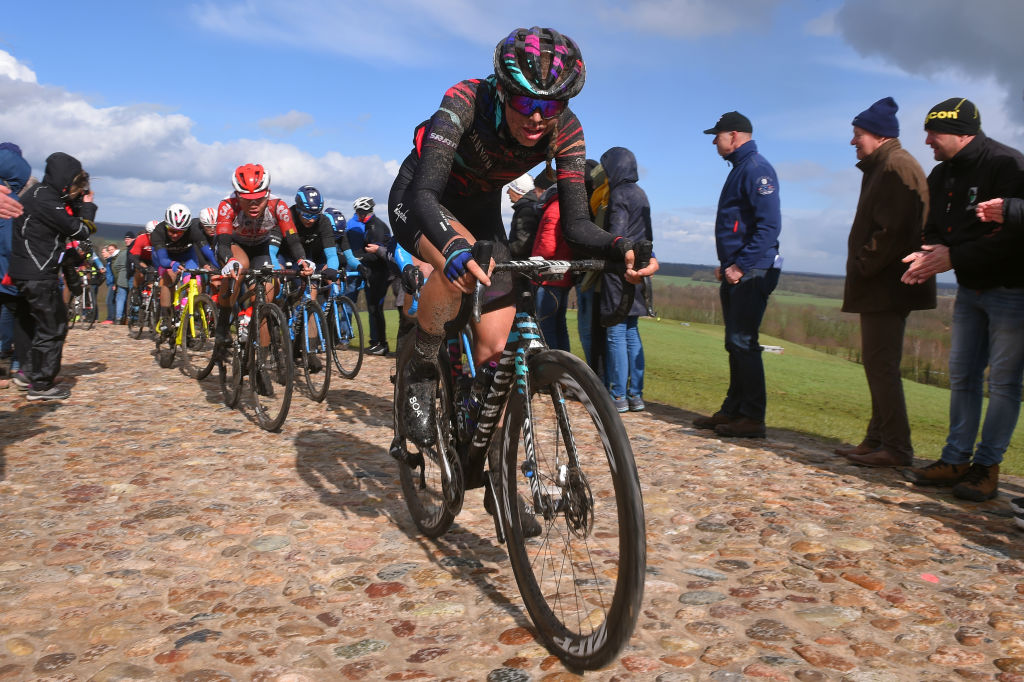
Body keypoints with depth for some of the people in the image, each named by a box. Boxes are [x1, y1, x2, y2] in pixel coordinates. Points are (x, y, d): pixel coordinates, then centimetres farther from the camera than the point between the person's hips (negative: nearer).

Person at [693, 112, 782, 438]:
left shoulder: (756, 169, -11)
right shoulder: (739, 169, 20)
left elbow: (770, 224, -20)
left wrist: (741, 266, -21)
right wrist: (726, 264, 15)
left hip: (752, 273, -10)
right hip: (736, 272, 10)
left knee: (743, 343, -9)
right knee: (736, 343, 12)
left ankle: (753, 418, -3)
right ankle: (733, 410, 19)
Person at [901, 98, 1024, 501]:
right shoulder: (941, 176, 7)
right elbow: (936, 229, 11)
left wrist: (954, 257, -23)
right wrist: (930, 255, -11)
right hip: (969, 289, 8)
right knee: (961, 374, 10)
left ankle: (986, 466, 8)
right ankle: (956, 460, 18)